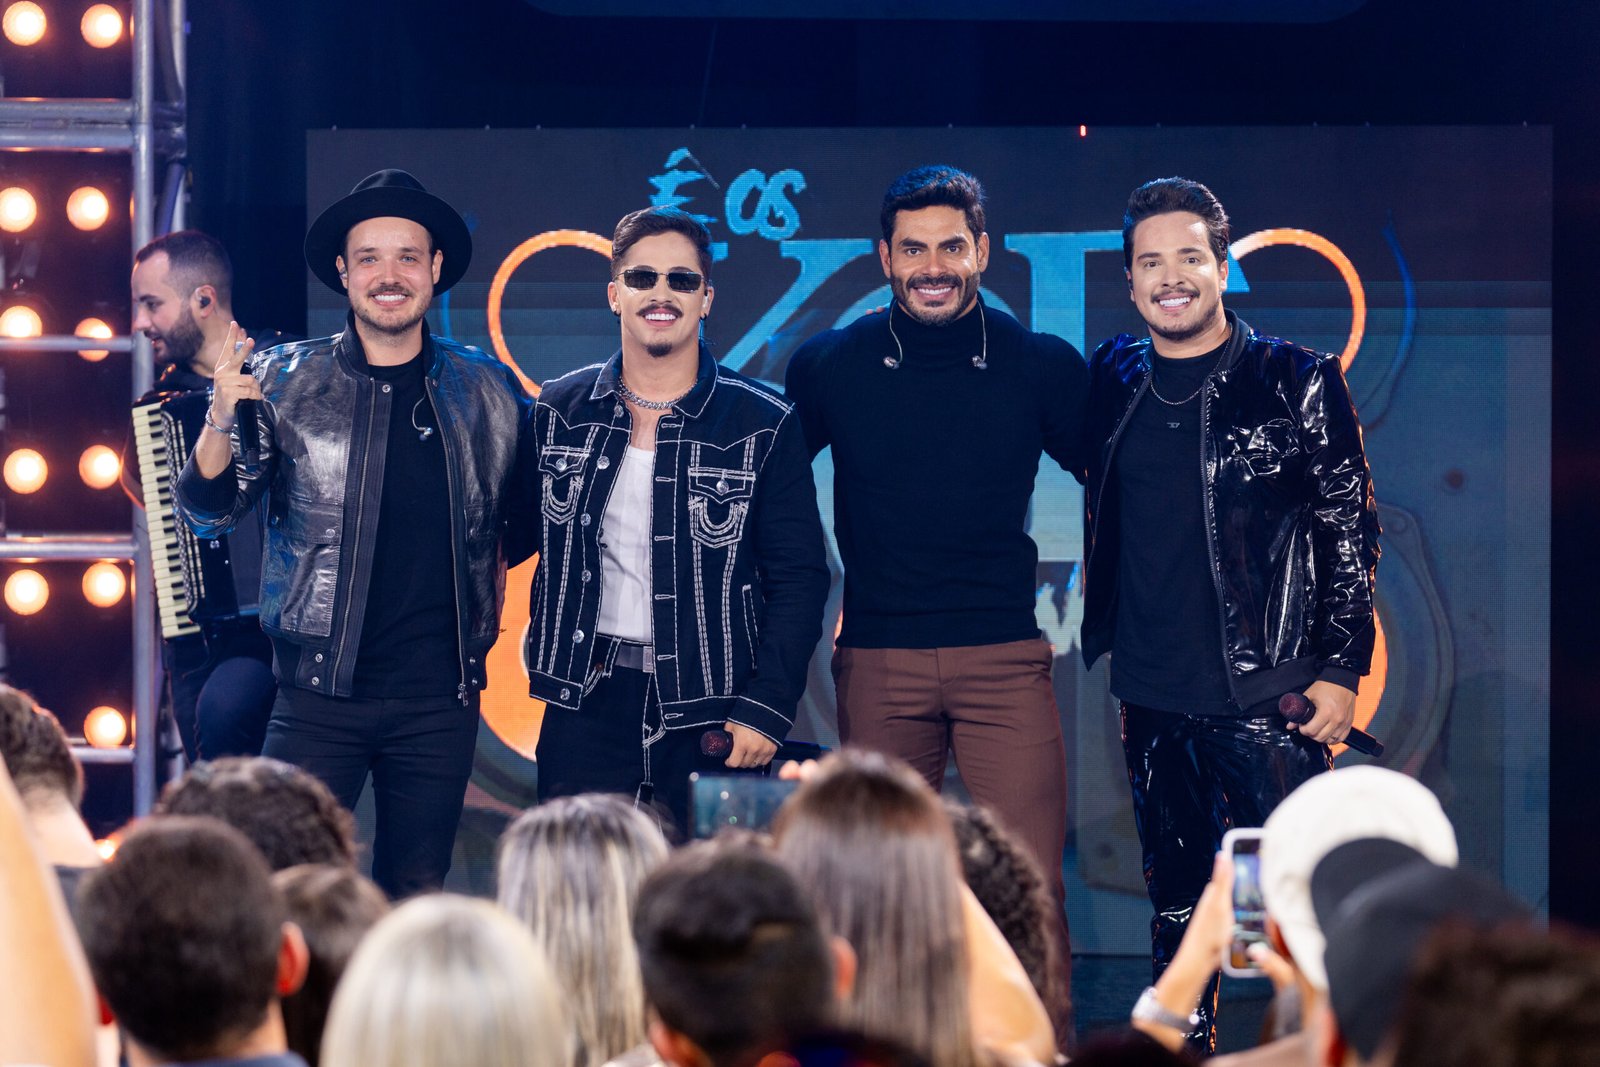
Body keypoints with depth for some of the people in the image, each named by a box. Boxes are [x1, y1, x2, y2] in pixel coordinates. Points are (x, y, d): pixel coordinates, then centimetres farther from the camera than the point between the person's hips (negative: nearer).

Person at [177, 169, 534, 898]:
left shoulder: (487, 390, 6)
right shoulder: (285, 380, 1)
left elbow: (528, 508, 22)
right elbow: (208, 514, -3)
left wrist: (496, 560, 5)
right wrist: (222, 419, -20)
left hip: (440, 694, 2)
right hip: (321, 691, -2)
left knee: (416, 902, 8)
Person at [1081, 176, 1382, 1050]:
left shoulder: (1298, 383, -2)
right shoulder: (1114, 380, 9)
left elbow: (1350, 531, -1)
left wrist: (1342, 668, -6)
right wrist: (1108, 648, 14)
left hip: (1267, 692, -4)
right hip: (1152, 698, 4)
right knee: (1176, 900, 11)